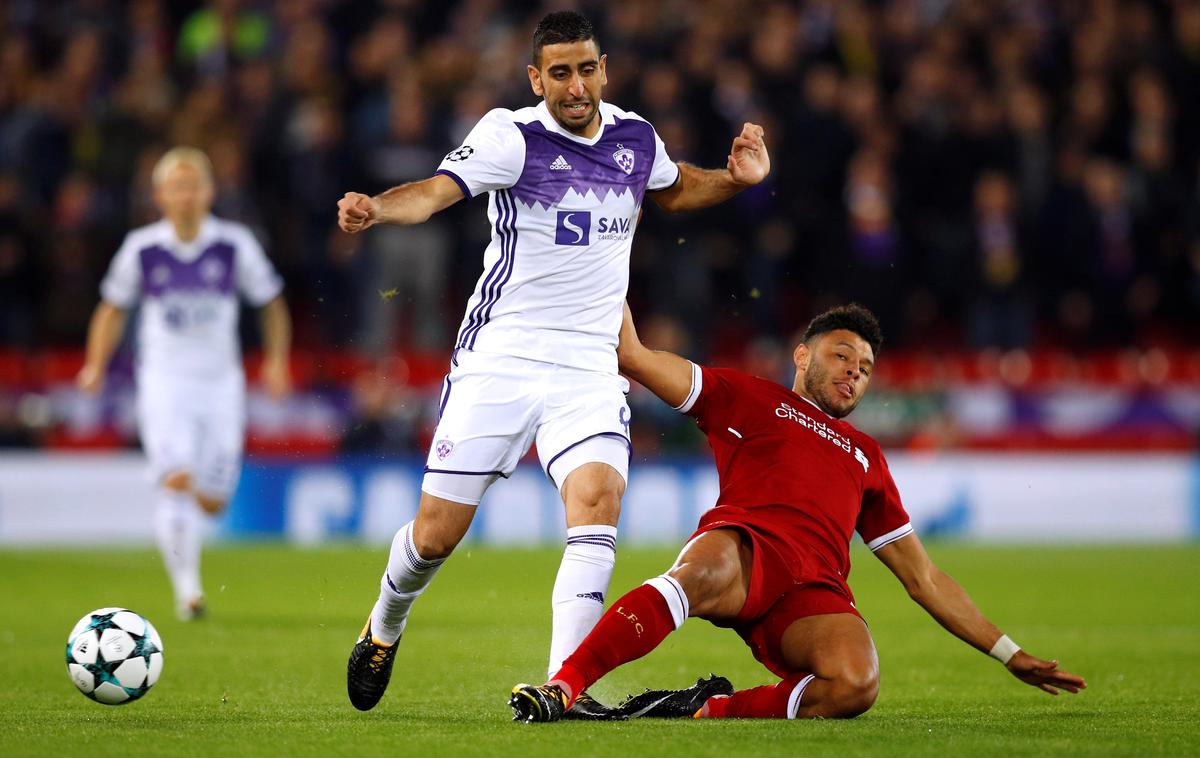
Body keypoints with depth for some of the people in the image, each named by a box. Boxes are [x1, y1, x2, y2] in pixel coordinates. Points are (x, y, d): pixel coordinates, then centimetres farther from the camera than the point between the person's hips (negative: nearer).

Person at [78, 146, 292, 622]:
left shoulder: (235, 245, -2)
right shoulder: (142, 248, -2)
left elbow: (271, 302, 10)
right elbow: (113, 306, 13)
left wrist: (277, 360, -1)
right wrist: (96, 364, 4)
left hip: (220, 382, 1)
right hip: (163, 381, -1)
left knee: (211, 501, 2)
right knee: (177, 480, -22)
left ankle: (178, 528, 38)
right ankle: (187, 586, -18)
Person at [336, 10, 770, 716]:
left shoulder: (636, 138, 7)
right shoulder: (512, 136, -10)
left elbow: (671, 189, 30)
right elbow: (437, 189, -25)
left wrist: (735, 178, 11)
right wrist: (377, 207, -46)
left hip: (590, 368, 3)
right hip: (499, 360, -3)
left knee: (600, 500, -23)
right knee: (436, 532, 1)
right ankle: (384, 630, 35)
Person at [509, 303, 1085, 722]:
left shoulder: (866, 457, 39)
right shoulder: (749, 398, 28)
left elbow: (922, 577, 39)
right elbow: (633, 356, 19)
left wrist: (1010, 654, 33)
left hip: (813, 592, 3)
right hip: (744, 545, -3)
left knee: (856, 684, -33)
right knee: (706, 570, -43)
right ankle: (562, 688, -48)